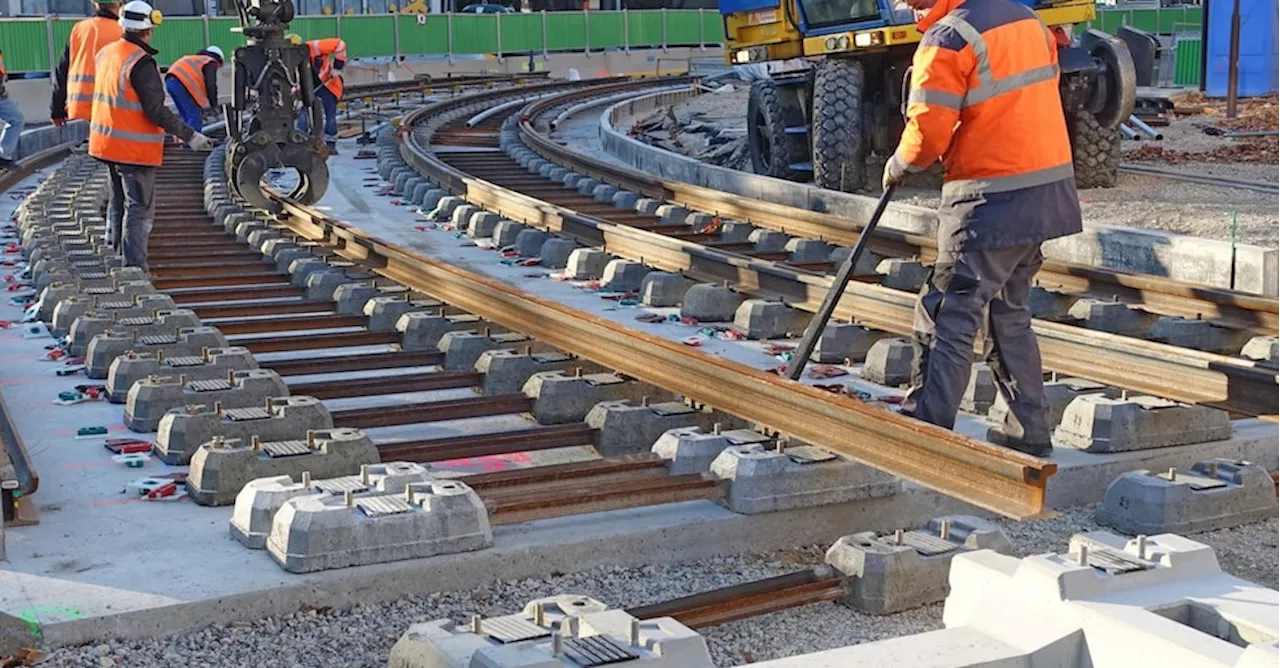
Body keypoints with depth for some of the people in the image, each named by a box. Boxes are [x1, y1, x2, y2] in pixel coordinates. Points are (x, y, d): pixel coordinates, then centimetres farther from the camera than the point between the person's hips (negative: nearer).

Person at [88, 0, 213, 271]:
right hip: (135, 148, -8)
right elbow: (156, 112, -23)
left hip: (107, 143, 8)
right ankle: (134, 268, -2)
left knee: (118, 203, 21)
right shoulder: (142, 63, -20)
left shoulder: (105, 53, 6)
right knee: (138, 209, -2)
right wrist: (190, 136, -19)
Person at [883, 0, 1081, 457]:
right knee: (1008, 313, 19)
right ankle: (1029, 432, 24)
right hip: (1051, 191, 9)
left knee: (949, 317, -2)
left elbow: (927, 132, -16)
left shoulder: (947, 39, -13)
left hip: (992, 201, -8)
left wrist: (897, 166, 4)